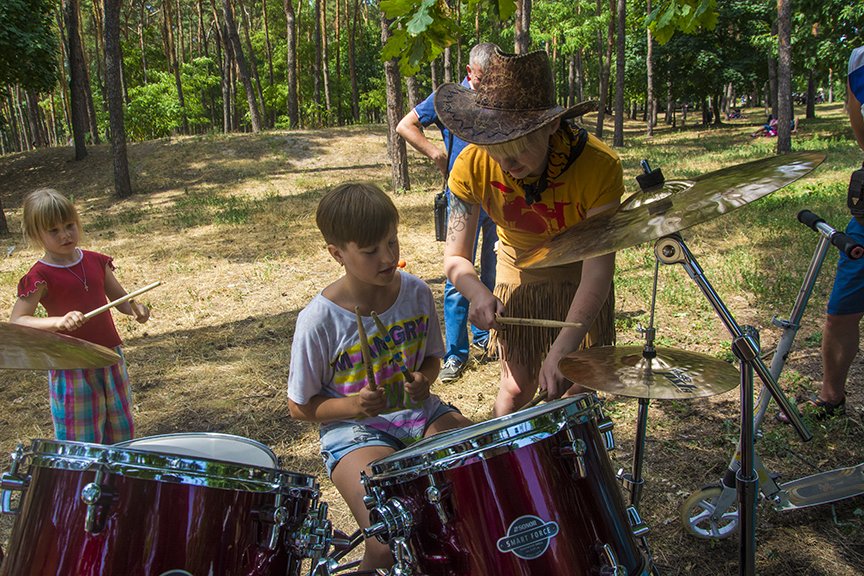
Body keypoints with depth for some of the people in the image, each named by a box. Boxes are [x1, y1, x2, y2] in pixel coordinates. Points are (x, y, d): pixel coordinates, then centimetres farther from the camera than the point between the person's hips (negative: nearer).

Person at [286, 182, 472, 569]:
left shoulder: (417, 293, -5)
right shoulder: (319, 320, -17)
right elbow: (300, 406, -6)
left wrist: (423, 379, -11)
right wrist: (352, 405, -23)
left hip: (418, 411, 5)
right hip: (354, 429, -4)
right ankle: (374, 564, 11)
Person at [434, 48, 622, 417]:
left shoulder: (598, 165, -33)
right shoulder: (472, 167, -26)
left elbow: (599, 270, -33)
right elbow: (455, 256, -18)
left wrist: (562, 350, -44)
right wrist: (478, 294, -41)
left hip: (579, 275, -1)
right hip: (519, 274, 1)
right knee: (517, 387, 6)